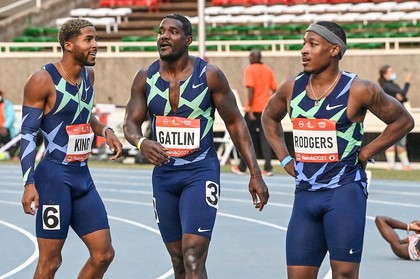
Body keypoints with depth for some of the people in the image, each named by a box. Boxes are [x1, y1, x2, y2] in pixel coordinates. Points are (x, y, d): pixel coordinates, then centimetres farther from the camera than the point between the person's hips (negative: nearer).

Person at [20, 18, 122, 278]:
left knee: (103, 254, 5)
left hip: (82, 175, 8)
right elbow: (28, 133, -12)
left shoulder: (88, 75, 10)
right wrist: (29, 183, -19)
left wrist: (104, 130, 7)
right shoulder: (43, 81, -13)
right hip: (54, 176, -8)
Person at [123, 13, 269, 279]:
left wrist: (255, 174, -6)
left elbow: (235, 123, -2)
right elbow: (131, 123, 4)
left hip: (201, 172, -5)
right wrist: (142, 142, -21)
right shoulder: (145, 78, 1)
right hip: (164, 174, 5)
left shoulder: (209, 75, -8)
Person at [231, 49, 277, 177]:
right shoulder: (268, 70, 10)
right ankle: (268, 168, -8)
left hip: (253, 109, -4)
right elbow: (274, 89, 9)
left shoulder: (249, 70, -6)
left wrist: (250, 108, -18)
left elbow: (251, 89, -16)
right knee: (265, 138, 3)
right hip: (266, 109, 4)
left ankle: (242, 168, 13)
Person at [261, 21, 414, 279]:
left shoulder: (358, 90, -9)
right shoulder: (291, 88, 5)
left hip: (345, 191, -5)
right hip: (305, 193, 5)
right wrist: (285, 158, 13)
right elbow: (270, 117, 25)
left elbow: (403, 121, -1)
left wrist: (365, 153, -4)